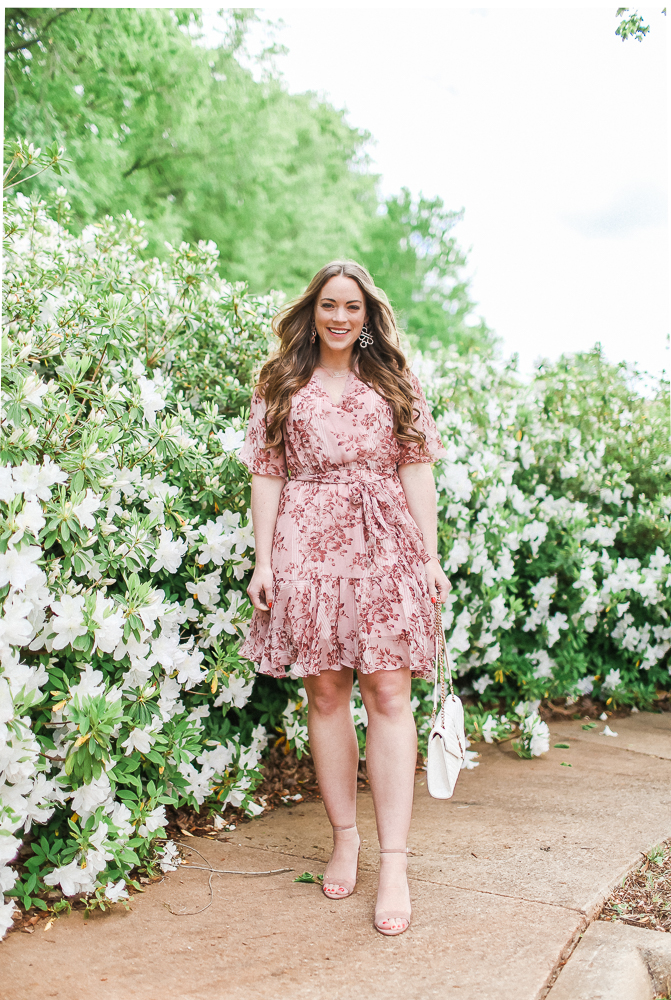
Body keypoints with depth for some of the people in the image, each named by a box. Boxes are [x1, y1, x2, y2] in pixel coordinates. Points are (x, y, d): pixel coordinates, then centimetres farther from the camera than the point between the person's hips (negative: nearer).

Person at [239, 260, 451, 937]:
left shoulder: (395, 384, 13)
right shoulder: (280, 386, 11)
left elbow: (416, 472, 10)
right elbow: (267, 476, 7)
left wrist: (431, 556, 4)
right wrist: (263, 562, 0)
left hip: (385, 545, 0)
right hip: (308, 546, 0)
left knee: (387, 692, -7)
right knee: (325, 693, 3)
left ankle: (394, 864, -3)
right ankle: (344, 838, 19)